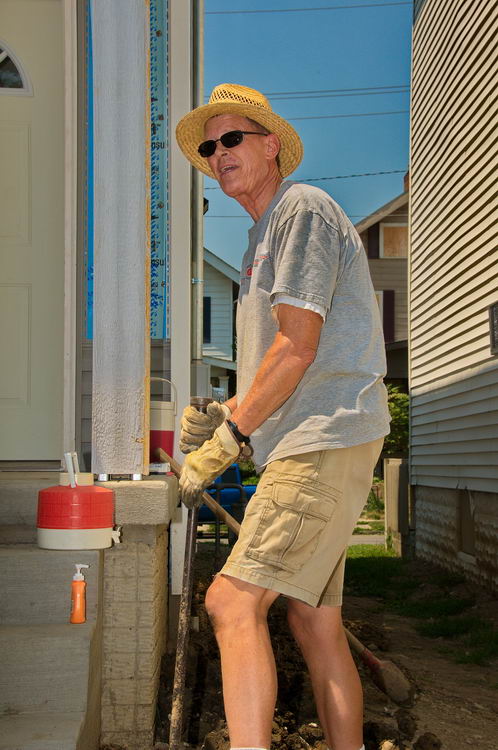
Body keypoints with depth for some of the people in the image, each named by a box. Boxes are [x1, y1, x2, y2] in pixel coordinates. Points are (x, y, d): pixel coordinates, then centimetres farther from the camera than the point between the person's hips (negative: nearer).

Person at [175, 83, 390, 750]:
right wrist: (225, 415, 10)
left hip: (327, 440, -10)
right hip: (307, 443, 10)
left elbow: (298, 349, -14)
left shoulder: (303, 208, -5)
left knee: (233, 601, -17)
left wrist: (226, 442, -11)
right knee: (315, 620, 9)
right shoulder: (263, 236, 25)